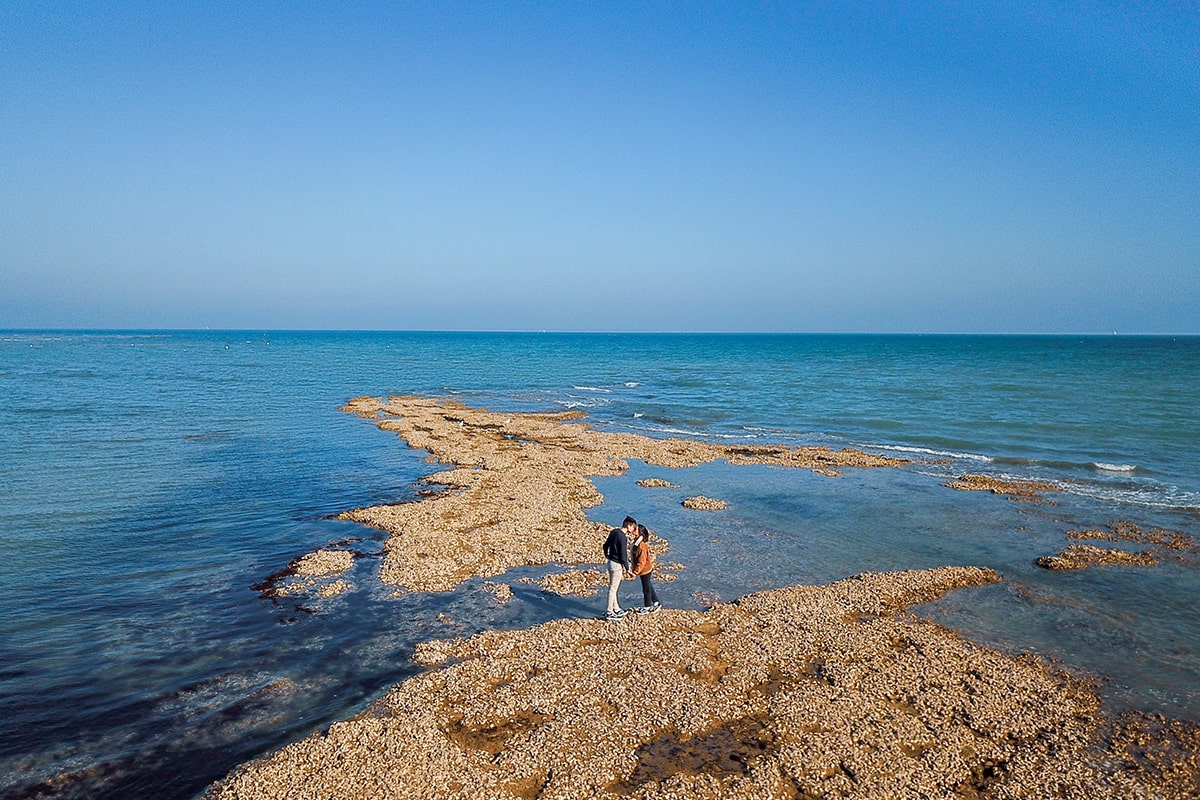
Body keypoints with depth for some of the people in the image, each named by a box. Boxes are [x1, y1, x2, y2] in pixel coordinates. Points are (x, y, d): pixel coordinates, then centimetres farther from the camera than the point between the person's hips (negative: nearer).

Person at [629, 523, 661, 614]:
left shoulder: (641, 546, -29)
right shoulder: (636, 542, 1)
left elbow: (641, 561, -27)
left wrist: (635, 571, -23)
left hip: (645, 569, -9)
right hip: (645, 569, 9)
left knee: (646, 588, 7)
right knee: (648, 586, 21)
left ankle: (647, 607, 22)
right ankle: (656, 603, 34)